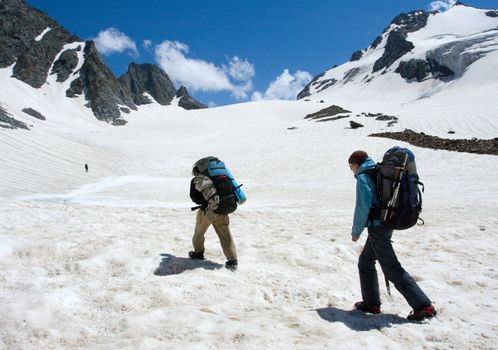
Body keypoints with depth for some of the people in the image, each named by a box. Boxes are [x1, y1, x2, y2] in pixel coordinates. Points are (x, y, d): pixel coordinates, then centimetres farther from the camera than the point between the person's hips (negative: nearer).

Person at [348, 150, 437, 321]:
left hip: (377, 227, -9)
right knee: (365, 262, 19)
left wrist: (356, 231, -8)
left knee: (392, 269, -4)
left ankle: (423, 306, -2)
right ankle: (371, 303, 24)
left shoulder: (363, 177, -10)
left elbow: (363, 206, -18)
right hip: (387, 224, 9)